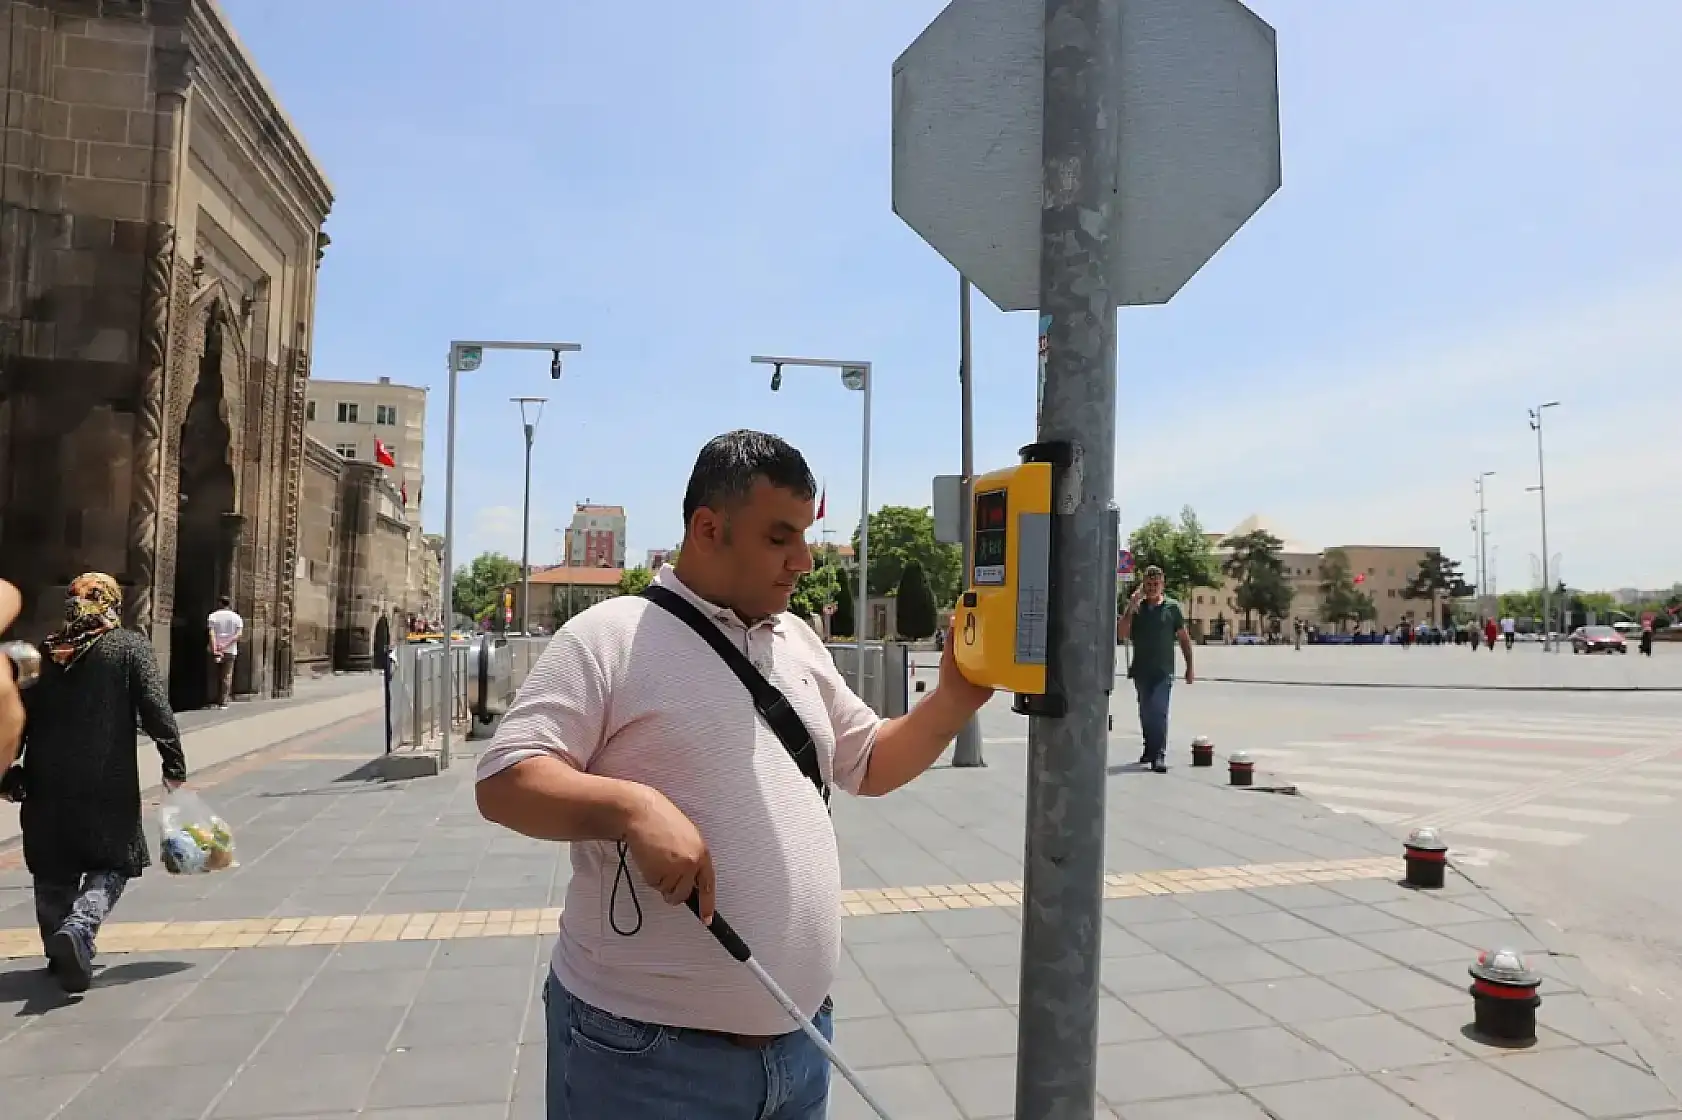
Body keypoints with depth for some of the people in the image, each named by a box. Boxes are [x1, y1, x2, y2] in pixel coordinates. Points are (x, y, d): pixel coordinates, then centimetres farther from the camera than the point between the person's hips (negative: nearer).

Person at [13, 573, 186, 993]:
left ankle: (61, 954, 25)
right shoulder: (130, 646, -5)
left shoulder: (43, 652, 8)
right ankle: (79, 926, -18)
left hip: (47, 784, 4)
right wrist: (174, 762, -7)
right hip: (108, 784, -4)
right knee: (110, 864, 7)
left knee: (54, 870, 17)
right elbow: (155, 708, -12)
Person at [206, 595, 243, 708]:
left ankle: (219, 701, 14)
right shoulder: (236, 617, 3)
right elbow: (239, 634, -9)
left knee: (217, 676, 11)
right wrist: (226, 644, -13)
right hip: (230, 651, -1)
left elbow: (211, 633, -8)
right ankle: (223, 702, -4)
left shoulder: (213, 615, 3)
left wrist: (214, 648, -16)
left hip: (216, 649, 1)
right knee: (227, 676, 1)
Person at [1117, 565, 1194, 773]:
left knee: (1159, 711, -14)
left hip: (1163, 670, -3)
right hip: (1141, 669, 3)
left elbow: (1184, 638, 7)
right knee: (1145, 711, 13)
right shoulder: (1135, 607, 7)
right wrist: (1131, 608, -12)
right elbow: (1123, 634, -4)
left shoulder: (1172, 608, 3)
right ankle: (1150, 748, 29)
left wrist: (1190, 666, 4)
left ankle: (1159, 755, -16)